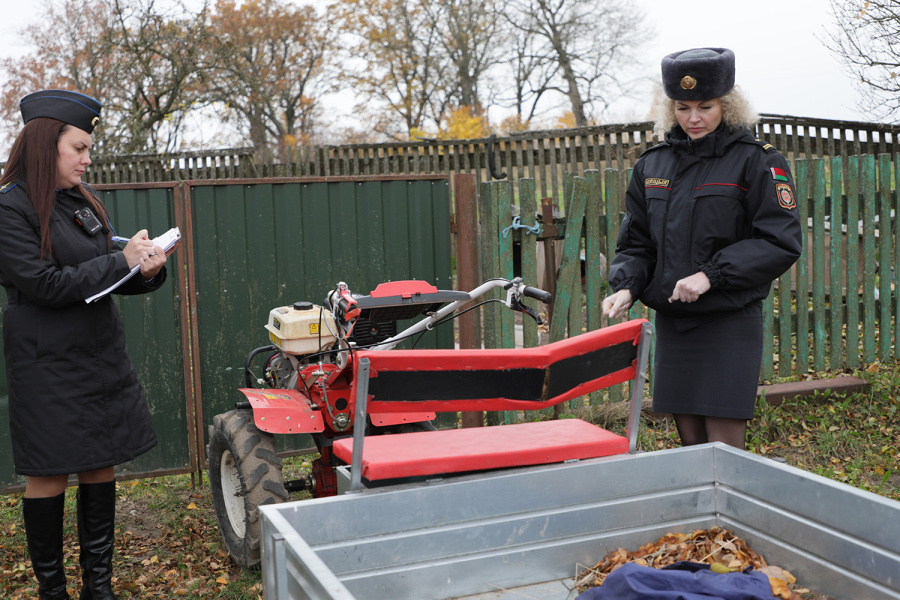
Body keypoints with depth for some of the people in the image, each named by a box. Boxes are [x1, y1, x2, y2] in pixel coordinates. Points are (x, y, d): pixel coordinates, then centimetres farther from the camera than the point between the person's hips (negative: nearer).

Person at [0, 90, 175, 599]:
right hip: (48, 363, -7)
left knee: (101, 466, 11)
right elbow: (45, 284, -19)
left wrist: (146, 271, -6)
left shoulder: (85, 201, 10)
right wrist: (120, 260, -16)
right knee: (49, 477, 4)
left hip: (103, 356, 7)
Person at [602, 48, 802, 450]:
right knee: (690, 444, 11)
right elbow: (636, 242, 15)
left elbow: (782, 242, -9)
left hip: (730, 322, -4)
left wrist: (712, 274, -17)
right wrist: (626, 287, -5)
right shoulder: (652, 165, 11)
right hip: (671, 322, 5)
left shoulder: (756, 161, -3)